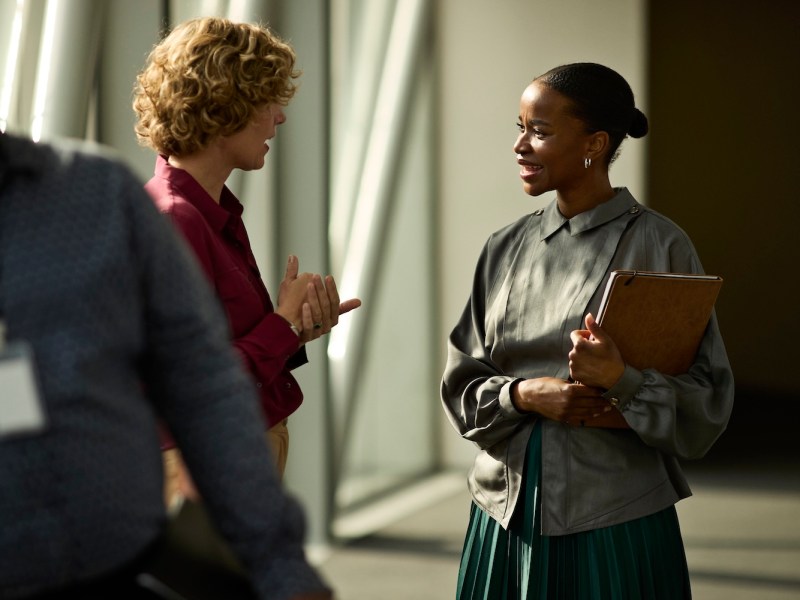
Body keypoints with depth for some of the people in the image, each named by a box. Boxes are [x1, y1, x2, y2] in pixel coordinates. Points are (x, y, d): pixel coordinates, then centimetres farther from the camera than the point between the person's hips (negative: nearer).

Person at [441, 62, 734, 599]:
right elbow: (462, 383, 7)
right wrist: (526, 394, -11)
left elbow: (707, 400, -8)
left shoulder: (659, 246, -7)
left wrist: (623, 382, -24)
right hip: (507, 519, 4)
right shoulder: (505, 249, 7)